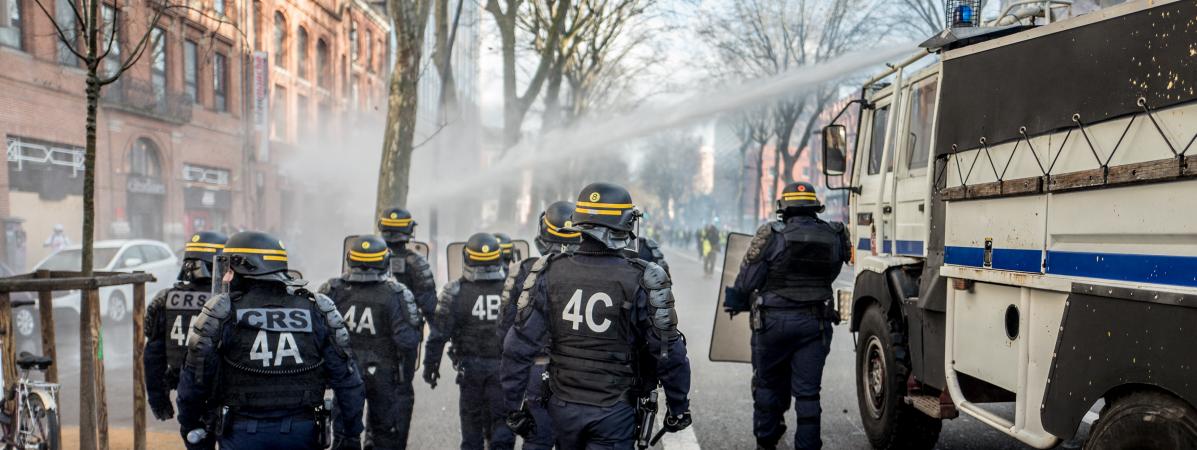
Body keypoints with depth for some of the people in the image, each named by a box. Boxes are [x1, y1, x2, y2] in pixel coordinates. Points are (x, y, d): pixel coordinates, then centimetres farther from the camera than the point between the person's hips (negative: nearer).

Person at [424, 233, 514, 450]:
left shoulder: (456, 291, -8)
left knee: (471, 418, 14)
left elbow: (439, 332, -7)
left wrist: (431, 364, 3)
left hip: (470, 366, 0)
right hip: (504, 367, 0)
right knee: (501, 420, 4)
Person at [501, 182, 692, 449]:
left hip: (563, 408, 3)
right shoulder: (641, 280, -13)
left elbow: (520, 346, -5)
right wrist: (678, 408, 5)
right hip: (613, 413, -3)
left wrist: (515, 406, 5)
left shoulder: (550, 274, -6)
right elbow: (669, 355, -9)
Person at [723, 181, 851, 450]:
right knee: (807, 391, 7)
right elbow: (829, 276, 9)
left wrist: (735, 302, 11)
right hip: (816, 322, 2)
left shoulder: (771, 236, -11)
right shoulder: (834, 237, 0)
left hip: (774, 320, -2)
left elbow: (747, 280, -8)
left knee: (768, 384, 15)